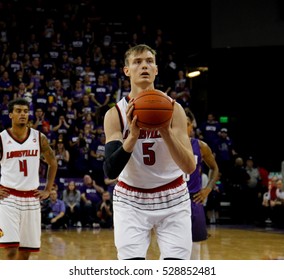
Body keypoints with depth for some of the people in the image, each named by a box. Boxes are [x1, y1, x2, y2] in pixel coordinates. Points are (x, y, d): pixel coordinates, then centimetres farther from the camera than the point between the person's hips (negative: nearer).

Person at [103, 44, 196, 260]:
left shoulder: (173, 109, -11)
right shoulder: (115, 114, -11)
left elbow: (190, 167, -19)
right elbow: (110, 171, -21)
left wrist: (165, 131, -33)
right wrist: (133, 134, -35)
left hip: (173, 200, 1)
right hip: (131, 200, -1)